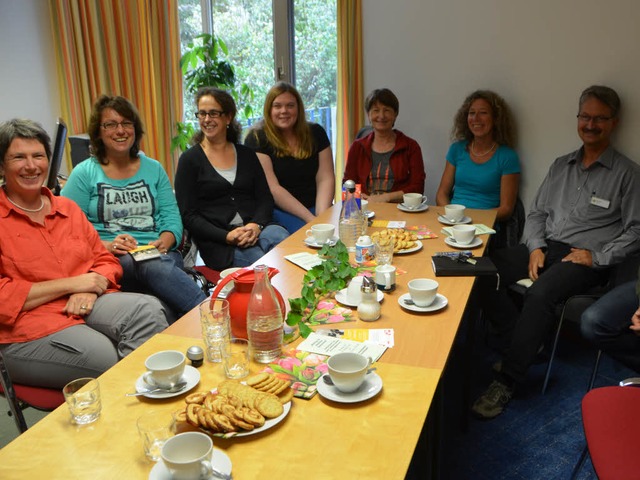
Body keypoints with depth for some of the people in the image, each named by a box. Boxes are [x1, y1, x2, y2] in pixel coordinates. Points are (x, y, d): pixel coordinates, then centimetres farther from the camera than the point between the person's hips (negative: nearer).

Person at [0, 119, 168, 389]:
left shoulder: (67, 208, 18)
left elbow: (105, 260, 17)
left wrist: (89, 290, -7)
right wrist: (71, 283, -12)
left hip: (84, 304, 6)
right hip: (23, 326, -5)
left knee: (147, 309, -24)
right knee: (108, 358, -32)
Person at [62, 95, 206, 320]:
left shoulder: (153, 168, 20)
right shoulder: (83, 173, 9)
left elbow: (171, 215, 11)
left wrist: (164, 241, -11)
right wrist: (107, 246, -16)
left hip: (159, 256, 3)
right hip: (109, 260, -2)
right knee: (155, 267, -38)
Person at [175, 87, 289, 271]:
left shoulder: (246, 154, 18)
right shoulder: (189, 159, 7)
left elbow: (265, 198, 12)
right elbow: (188, 215, 1)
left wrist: (256, 225, -10)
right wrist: (226, 236, -14)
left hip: (256, 229, 4)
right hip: (217, 242, -4)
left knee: (279, 236, -33)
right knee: (261, 261, -35)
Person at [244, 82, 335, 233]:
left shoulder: (315, 133, 10)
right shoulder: (257, 139, -3)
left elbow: (326, 179, 4)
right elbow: (272, 188, -11)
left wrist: (321, 216, -13)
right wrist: (310, 218, -17)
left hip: (314, 207, 4)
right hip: (277, 211, -4)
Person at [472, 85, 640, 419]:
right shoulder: (561, 165, 20)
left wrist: (597, 257, -12)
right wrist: (536, 247, 0)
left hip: (586, 258, -5)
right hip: (546, 247, 5)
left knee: (540, 293, -36)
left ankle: (506, 382, -27)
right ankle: (528, 343, -9)